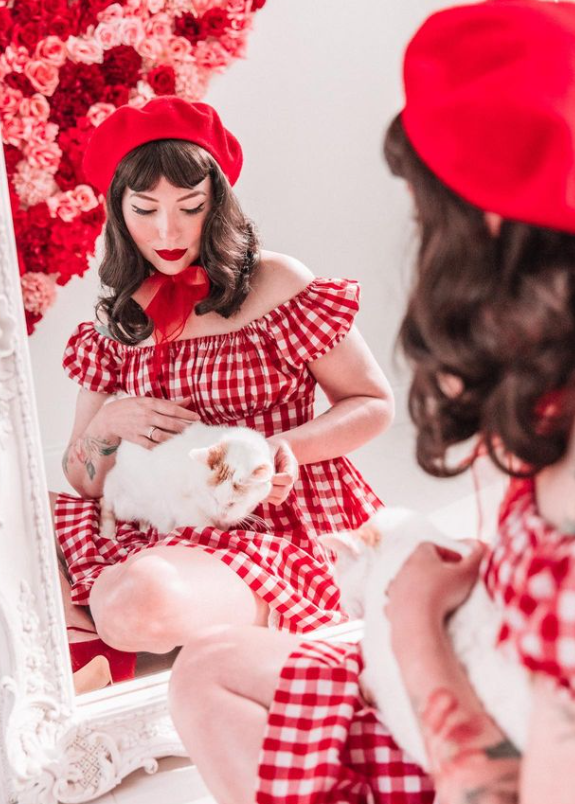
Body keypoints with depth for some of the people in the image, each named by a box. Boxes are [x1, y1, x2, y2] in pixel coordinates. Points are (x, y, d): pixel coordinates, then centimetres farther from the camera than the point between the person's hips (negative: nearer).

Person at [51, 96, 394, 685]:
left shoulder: (275, 284, -2)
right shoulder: (118, 322, 11)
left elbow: (375, 404, 2)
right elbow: (83, 481, 14)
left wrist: (289, 447, -16)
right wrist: (108, 423, -8)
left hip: (277, 523, -5)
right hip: (163, 527, 5)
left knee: (139, 600, -35)